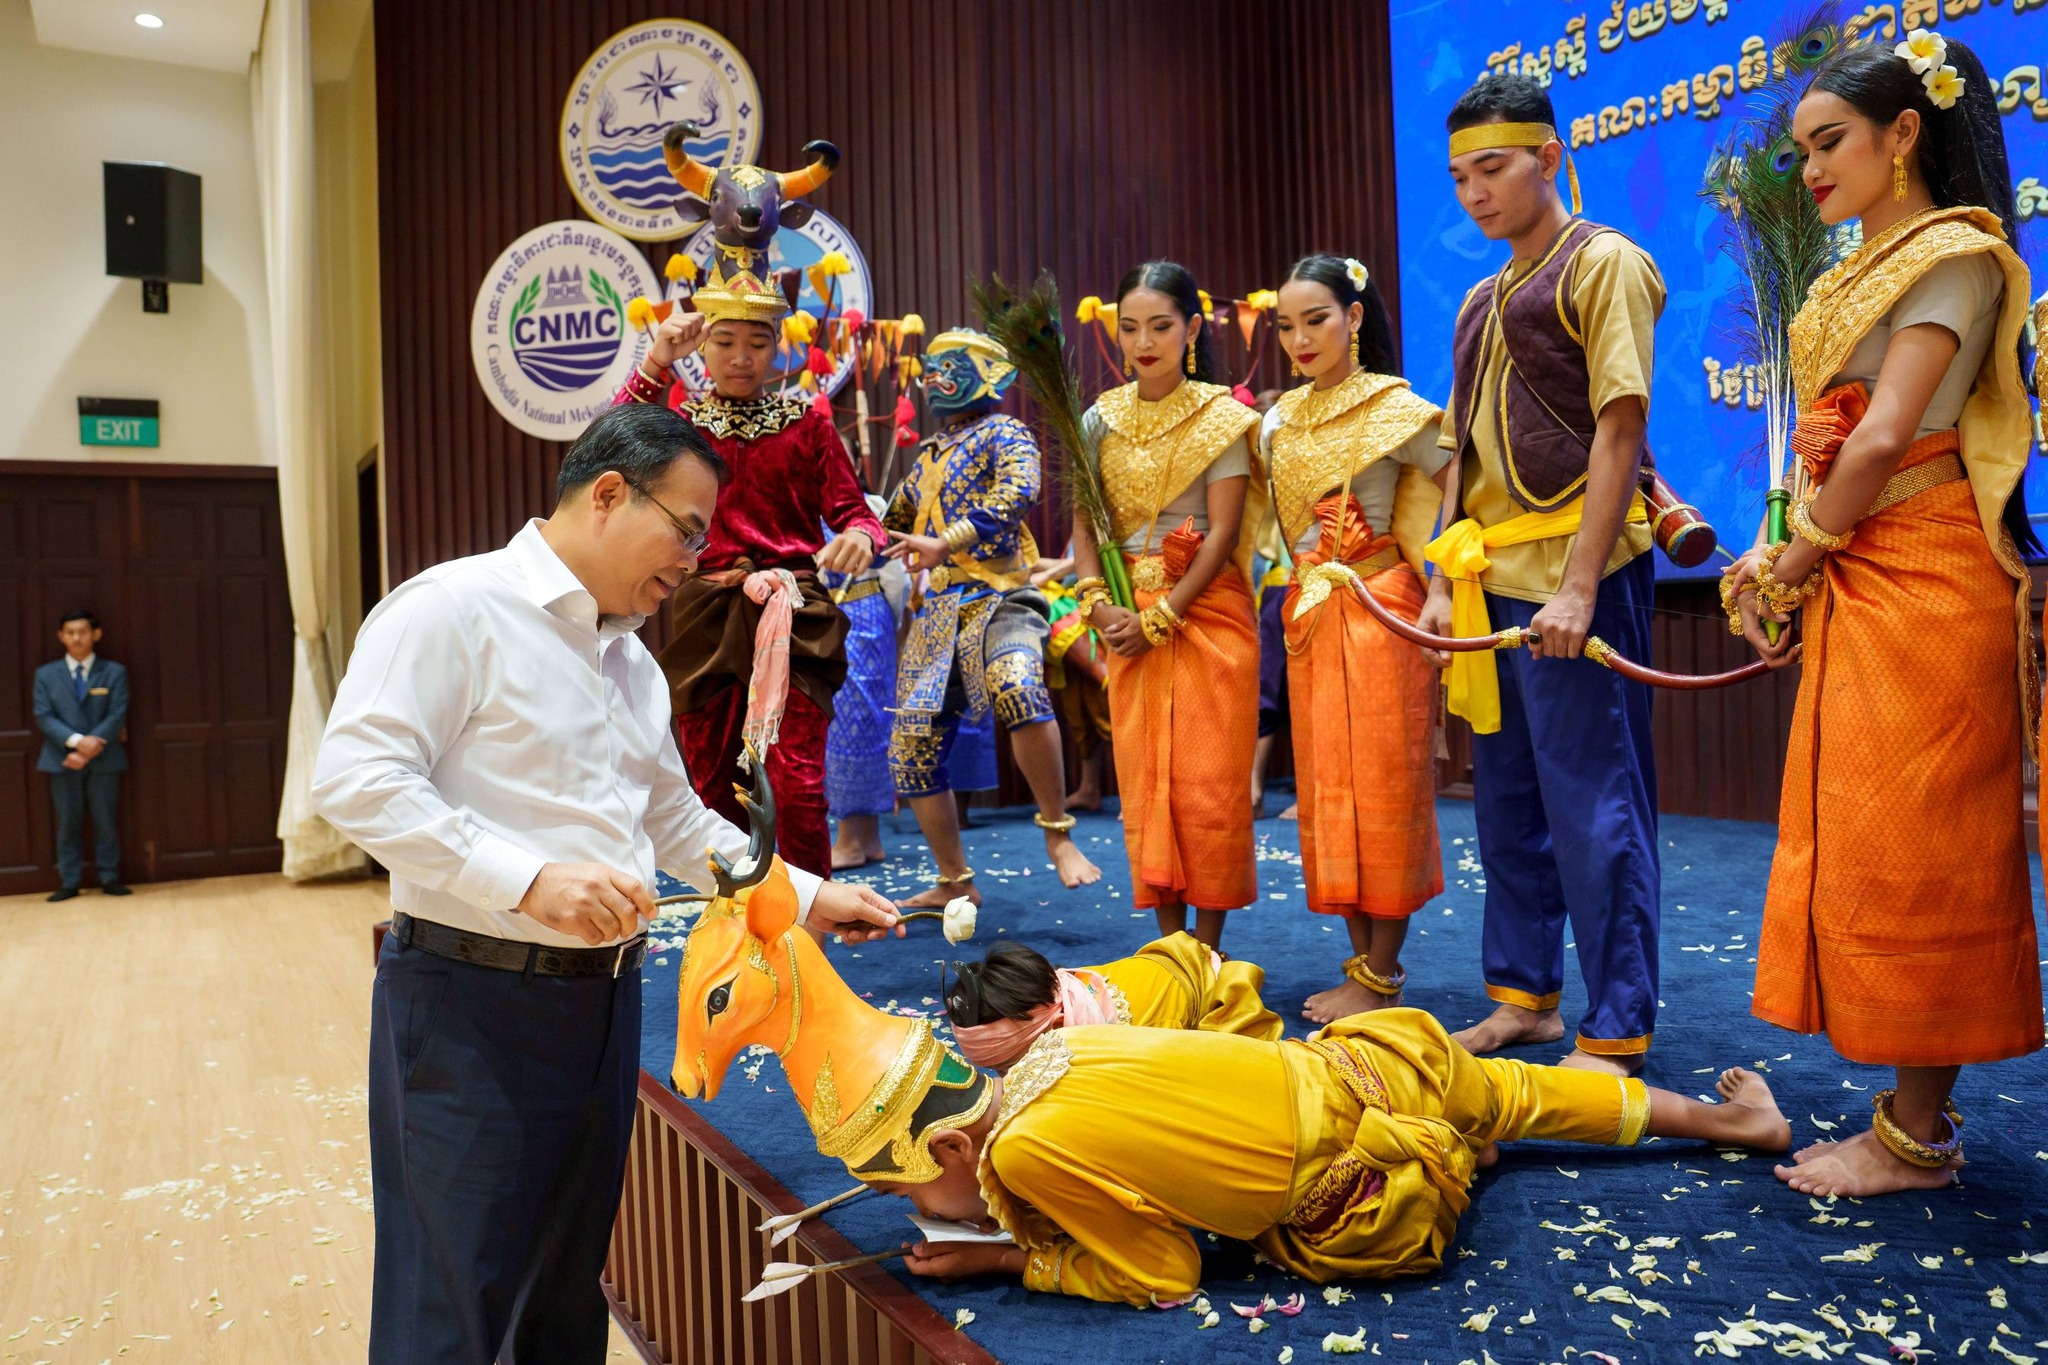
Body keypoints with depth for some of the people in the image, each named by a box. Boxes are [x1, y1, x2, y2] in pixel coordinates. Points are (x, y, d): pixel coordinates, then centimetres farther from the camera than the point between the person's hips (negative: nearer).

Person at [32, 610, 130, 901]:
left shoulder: (114, 672, 3)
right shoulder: (46, 674, 7)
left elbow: (117, 717, -5)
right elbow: (44, 717, -2)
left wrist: (90, 750, -16)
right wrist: (76, 741, -18)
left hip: (104, 760, -1)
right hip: (62, 760, 1)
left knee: (107, 822, 4)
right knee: (68, 823, 5)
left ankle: (110, 878, 13)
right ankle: (69, 882, 11)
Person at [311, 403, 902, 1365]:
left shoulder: (635, 661, 16)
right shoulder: (456, 608, -10)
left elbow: (678, 823, 23)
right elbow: (353, 778, -19)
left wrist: (806, 896, 17)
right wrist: (530, 879, -25)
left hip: (604, 998, 8)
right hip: (470, 1001, -8)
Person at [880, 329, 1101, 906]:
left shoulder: (1002, 434, 2)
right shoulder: (928, 458, 24)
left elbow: (1018, 492, -20)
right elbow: (892, 530, 37)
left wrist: (944, 543, -30)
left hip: (995, 599, -8)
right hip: (935, 613, 8)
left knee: (1017, 687, -38)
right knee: (911, 751, 4)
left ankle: (1058, 834, -25)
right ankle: (955, 882, 17)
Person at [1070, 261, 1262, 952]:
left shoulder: (1221, 417, -3)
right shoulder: (1101, 420, 8)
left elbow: (1223, 533, -9)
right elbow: (1085, 526, 6)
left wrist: (1161, 617, -15)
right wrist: (1100, 605, -11)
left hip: (1207, 610, -3)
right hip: (1129, 618, 4)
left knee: (1208, 783, -3)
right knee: (1144, 782, 5)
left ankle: (1208, 951, 9)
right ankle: (1170, 943, 16)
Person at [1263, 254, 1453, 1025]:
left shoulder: (1391, 406, -6)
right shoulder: (1281, 419, 12)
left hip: (1378, 608, -6)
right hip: (1308, 613, 7)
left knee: (1380, 786, -3)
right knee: (1325, 787, 8)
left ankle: (1381, 978, 7)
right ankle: (1363, 961, 20)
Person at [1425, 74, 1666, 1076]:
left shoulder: (1603, 264, -3)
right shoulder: (1482, 301, 20)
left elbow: (1619, 428, -13)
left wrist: (1577, 587, -20)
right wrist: (1445, 580, 11)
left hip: (1571, 573, -8)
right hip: (1492, 576, 8)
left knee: (1593, 805, -4)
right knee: (1505, 798, 12)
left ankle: (1617, 1032, 7)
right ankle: (1524, 996, 25)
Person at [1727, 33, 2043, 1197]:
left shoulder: (1955, 252, -7)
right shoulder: (1871, 270, 20)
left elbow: (1881, 442, -16)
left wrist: (1794, 564, -6)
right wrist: (1790, 565, 4)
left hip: (1925, 580, -9)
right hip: (1859, 582, 9)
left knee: (1909, 847, -5)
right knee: (1861, 846, 9)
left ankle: (1917, 1137, 6)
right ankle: (1913, 1113, 20)